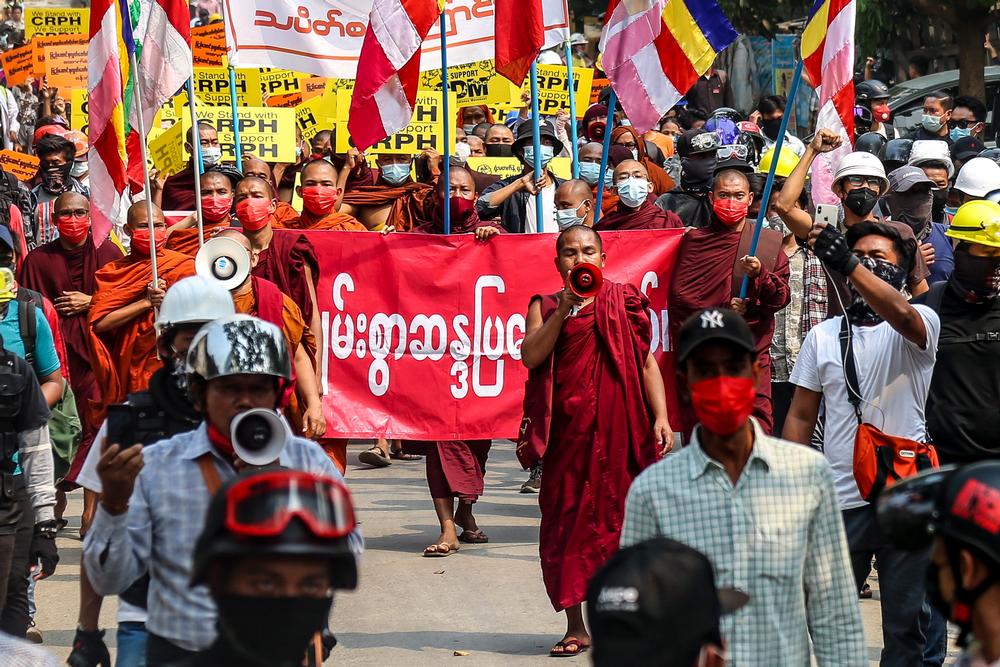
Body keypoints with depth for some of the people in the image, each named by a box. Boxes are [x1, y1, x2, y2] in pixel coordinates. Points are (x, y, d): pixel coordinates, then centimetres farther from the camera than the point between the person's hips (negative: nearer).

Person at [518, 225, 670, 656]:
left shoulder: (623, 301, 10)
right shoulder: (544, 307, 12)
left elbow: (646, 361, 6)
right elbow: (531, 356, -5)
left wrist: (660, 417, -4)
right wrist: (564, 308, -10)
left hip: (617, 425, -1)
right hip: (565, 427, 1)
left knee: (617, 515, -4)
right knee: (565, 518, 1)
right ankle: (575, 626, 8)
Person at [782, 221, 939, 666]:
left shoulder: (921, 323, 0)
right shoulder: (823, 336, 12)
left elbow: (901, 314, -26)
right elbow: (801, 416, 13)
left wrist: (847, 264, -40)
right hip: (839, 500, 3)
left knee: (906, 623, 4)